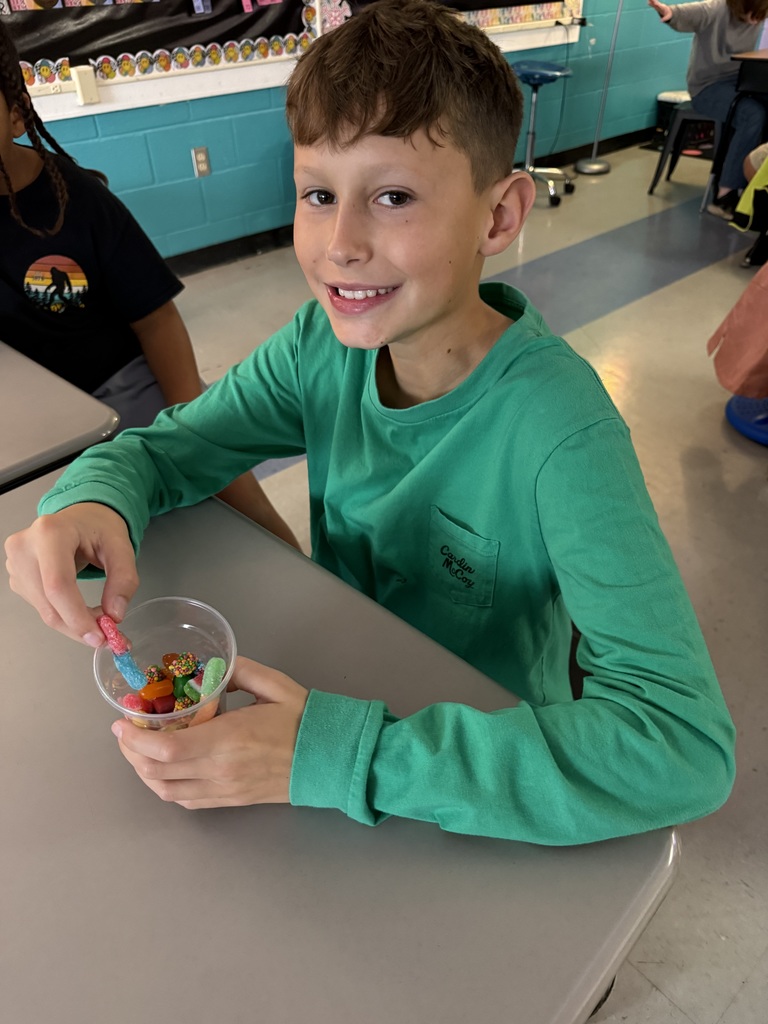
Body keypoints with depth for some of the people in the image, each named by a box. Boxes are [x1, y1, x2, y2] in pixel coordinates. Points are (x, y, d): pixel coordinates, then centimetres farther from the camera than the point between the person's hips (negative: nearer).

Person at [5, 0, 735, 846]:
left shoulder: (555, 426, -30)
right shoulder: (325, 343, -13)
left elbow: (687, 744, -35)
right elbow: (164, 446, -3)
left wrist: (339, 753, -39)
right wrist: (91, 501, -27)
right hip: (334, 692, 4)